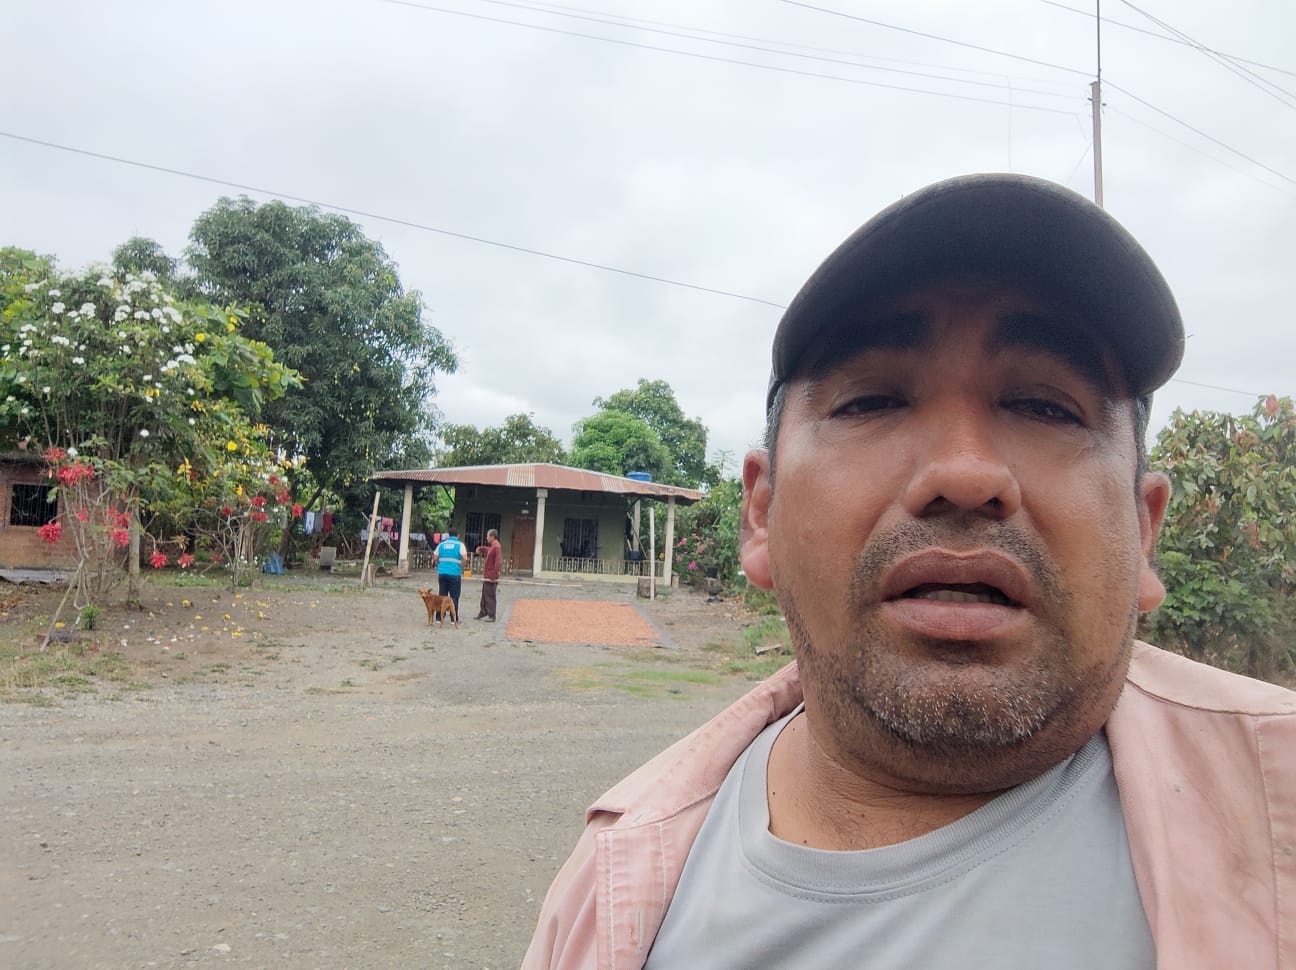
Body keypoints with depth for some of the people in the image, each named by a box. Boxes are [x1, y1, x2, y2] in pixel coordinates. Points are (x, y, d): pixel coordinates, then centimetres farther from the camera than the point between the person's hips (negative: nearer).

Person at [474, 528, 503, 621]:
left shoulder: (497, 547, -19)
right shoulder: (492, 547, 14)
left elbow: (499, 562, -26)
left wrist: (494, 576, -26)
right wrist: (480, 548, 31)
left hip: (491, 578, -10)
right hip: (486, 576, 10)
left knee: (489, 596, -6)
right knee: (484, 595, 16)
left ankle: (491, 616, -1)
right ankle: (482, 613, 25)